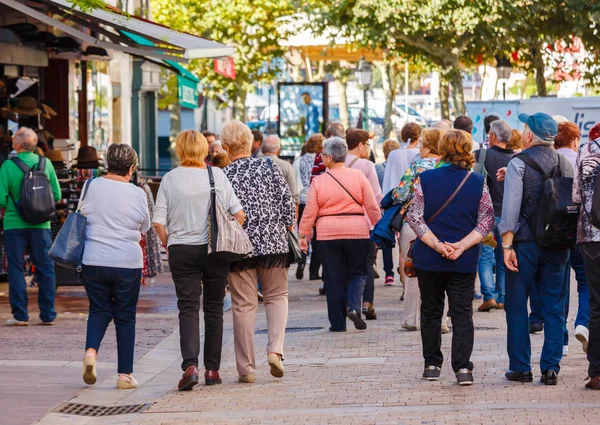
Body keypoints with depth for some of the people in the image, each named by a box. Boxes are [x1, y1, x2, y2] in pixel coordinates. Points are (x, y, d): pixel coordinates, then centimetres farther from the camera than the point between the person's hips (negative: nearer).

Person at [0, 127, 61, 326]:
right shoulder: (45, 163, -2)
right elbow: (56, 195, 2)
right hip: (41, 224, 3)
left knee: (16, 269, 5)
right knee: (45, 268, 9)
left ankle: (20, 315, 4)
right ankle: (48, 315, 10)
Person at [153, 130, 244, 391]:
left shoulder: (170, 179, -4)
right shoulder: (218, 175, -2)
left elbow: (158, 223, -7)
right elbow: (239, 214, -3)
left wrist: (168, 245, 9)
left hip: (182, 251, -1)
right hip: (216, 251, 1)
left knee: (188, 309, -1)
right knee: (214, 309, 12)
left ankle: (190, 366, -20)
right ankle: (212, 369, 15)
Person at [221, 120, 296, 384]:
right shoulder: (269, 167, 0)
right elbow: (287, 202, -1)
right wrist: (287, 230, 13)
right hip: (273, 243, 1)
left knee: (244, 305, 5)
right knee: (277, 296, 16)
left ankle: (246, 368, 7)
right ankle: (275, 349, -6)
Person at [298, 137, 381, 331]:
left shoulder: (318, 181, -3)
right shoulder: (358, 176, -1)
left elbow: (310, 213, 0)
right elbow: (372, 207, 1)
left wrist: (303, 234, 10)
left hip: (328, 234, 0)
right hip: (357, 231, 0)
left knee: (334, 278, 7)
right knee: (358, 272, 14)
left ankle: (338, 322, 8)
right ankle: (354, 307, -11)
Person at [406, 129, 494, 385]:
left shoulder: (426, 179, -4)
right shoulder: (478, 183, -2)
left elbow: (414, 218, -8)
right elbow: (486, 221, -5)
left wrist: (437, 245, -11)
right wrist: (462, 246, -10)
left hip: (428, 259, 0)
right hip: (465, 261, 0)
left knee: (431, 312, 14)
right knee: (462, 313, 4)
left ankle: (432, 365, 17)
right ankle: (463, 367, -7)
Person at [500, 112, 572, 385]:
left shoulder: (518, 163, -8)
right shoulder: (565, 164, 6)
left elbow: (511, 205, -14)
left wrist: (507, 245, -13)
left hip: (525, 242, -4)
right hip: (558, 245, 4)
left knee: (517, 306, 6)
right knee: (554, 308, 7)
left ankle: (520, 368, 7)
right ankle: (551, 368, 4)